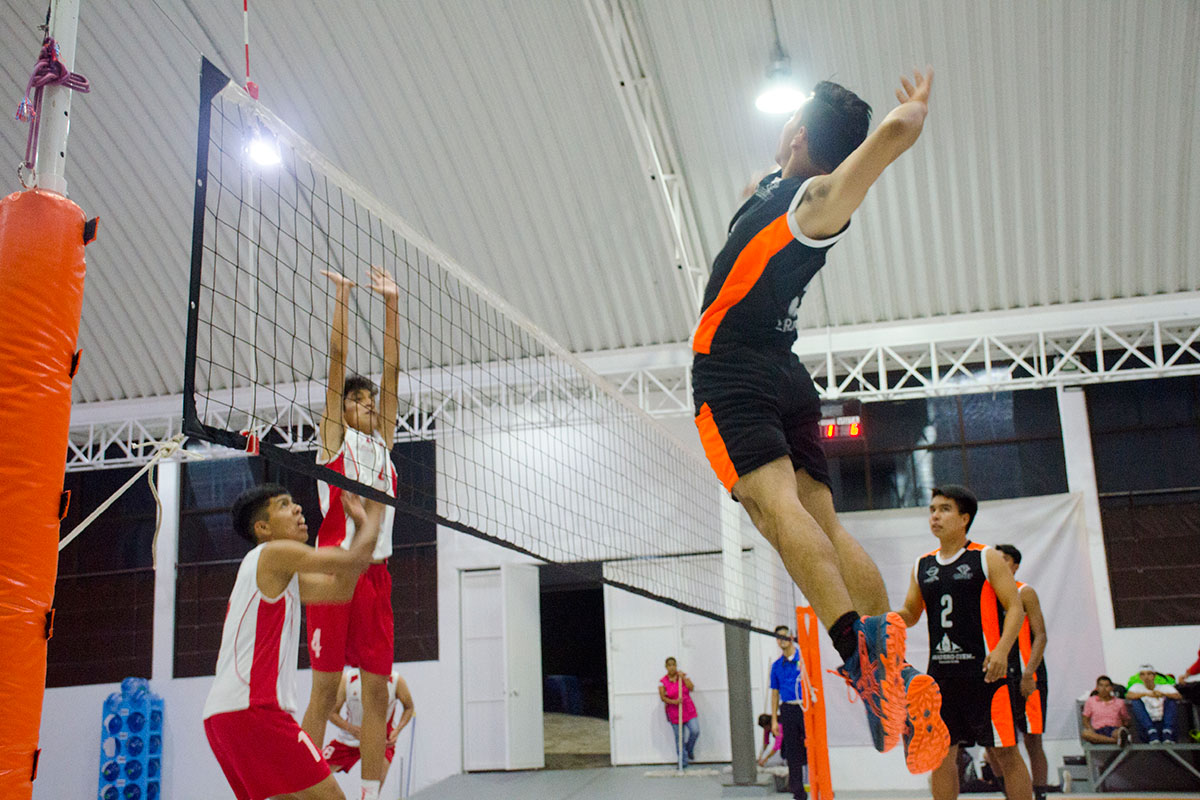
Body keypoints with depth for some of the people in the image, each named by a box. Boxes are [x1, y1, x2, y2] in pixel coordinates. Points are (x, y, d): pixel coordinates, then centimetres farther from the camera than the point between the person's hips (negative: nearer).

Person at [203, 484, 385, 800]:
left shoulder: (280, 573, 25)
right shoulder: (272, 554, -3)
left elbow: (340, 588, 25)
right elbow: (356, 559, -7)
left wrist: (360, 524, 22)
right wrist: (374, 514, 10)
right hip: (250, 707, -10)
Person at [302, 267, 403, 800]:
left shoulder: (383, 441, 19)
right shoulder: (335, 438, 8)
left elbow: (392, 370, 15)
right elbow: (338, 359, 4)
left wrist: (391, 305, 13)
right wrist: (342, 296, 3)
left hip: (377, 571, 5)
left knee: (377, 690, 2)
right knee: (325, 688, -4)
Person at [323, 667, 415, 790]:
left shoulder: (396, 680, -21)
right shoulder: (347, 679, -21)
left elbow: (409, 707, -3)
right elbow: (332, 712, -12)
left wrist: (397, 730, -20)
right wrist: (350, 728, -30)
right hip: (349, 738, 2)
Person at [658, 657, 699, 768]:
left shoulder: (683, 676, 5)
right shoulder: (663, 681, -2)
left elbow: (691, 688, -7)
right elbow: (662, 697, -8)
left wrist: (683, 677, -14)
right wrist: (673, 701, -23)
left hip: (689, 710, 1)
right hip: (674, 713, -1)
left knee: (695, 731, -13)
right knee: (679, 737, -1)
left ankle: (689, 749, 16)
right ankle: (683, 760, 10)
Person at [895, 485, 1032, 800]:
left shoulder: (986, 559, -1)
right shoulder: (922, 566, 12)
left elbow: (1015, 608, -6)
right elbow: (910, 615, 18)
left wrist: (1001, 650, -21)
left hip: (984, 671, -4)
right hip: (942, 674, 5)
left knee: (1005, 752, 0)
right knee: (942, 755, 7)